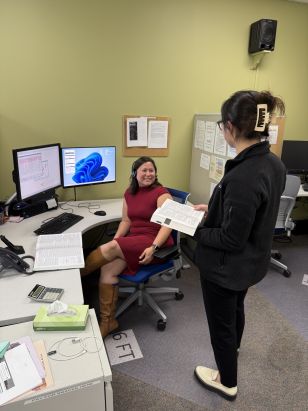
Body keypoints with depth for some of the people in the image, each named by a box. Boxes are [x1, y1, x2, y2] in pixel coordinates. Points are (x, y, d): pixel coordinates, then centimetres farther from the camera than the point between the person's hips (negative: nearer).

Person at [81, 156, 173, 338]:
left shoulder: (161, 193, -7)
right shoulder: (129, 193, 13)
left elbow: (167, 224, -17)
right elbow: (126, 221, 13)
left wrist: (153, 247, -29)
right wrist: (114, 240, -3)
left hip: (156, 242, -6)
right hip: (133, 241, 6)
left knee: (111, 249, -23)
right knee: (107, 268, -19)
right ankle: (107, 321, -7)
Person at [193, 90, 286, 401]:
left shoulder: (241, 177, -35)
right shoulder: (274, 163, -6)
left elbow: (230, 239, -28)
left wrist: (193, 229, -15)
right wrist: (214, 210, 6)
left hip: (226, 266, -9)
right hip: (252, 260, 9)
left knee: (221, 322, 17)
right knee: (236, 308, 34)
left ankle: (227, 382, 44)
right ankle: (233, 349, 65)